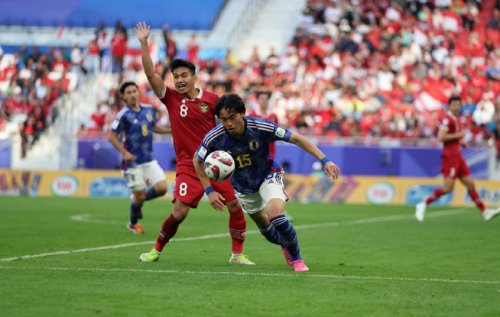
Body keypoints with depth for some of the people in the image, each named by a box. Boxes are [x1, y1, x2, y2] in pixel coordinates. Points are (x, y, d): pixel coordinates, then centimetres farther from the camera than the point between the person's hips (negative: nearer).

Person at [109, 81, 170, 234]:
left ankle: (137, 200, 22)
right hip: (133, 162, -5)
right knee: (140, 195, -1)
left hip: (149, 160, 5)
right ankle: (133, 224, 27)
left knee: (162, 188, -8)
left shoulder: (149, 110, 4)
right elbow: (112, 136, -11)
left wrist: (170, 130, 8)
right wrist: (124, 153, -22)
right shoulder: (123, 115, -13)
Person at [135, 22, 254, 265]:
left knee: (235, 206, -4)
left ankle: (237, 254, 11)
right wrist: (143, 43, -13)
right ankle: (156, 250, 8)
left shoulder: (211, 99, -2)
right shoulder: (171, 98, -1)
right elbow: (150, 73, -8)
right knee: (179, 212, -12)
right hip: (188, 165, -1)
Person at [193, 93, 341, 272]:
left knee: (276, 216, -27)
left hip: (268, 176, -3)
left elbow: (296, 139, -23)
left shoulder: (260, 127, -31)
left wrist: (324, 161, -29)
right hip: (243, 187, 3)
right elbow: (197, 161, -6)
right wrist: (209, 191, -13)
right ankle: (286, 246, 49)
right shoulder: (214, 137, -26)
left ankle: (296, 258, -2)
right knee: (264, 226, 13)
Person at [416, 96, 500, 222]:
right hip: (450, 156, -9)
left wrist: (460, 142, 13)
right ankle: (423, 205, -2)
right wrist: (458, 135, -16)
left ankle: (485, 212, 9)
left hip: (457, 156, 9)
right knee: (448, 187, -13)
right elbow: (441, 137, -24)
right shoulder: (447, 119, -12)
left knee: (470, 184, 8)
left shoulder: (456, 119, 17)